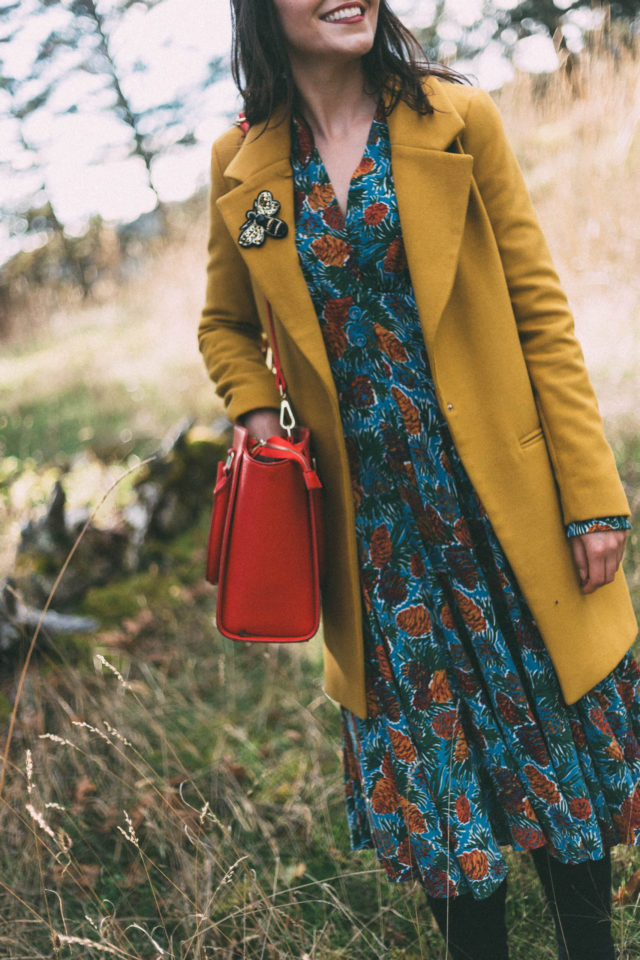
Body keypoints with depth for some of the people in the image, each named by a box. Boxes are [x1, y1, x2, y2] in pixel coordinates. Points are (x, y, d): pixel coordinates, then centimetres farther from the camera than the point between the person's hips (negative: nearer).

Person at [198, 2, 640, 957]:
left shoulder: (458, 120, -4)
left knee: (558, 730, 11)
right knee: (433, 760, 13)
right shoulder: (242, 166, 1)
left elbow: (539, 311, -5)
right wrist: (259, 419, -3)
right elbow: (226, 325, 17)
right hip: (373, 519, 1)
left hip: (502, 500, -1)